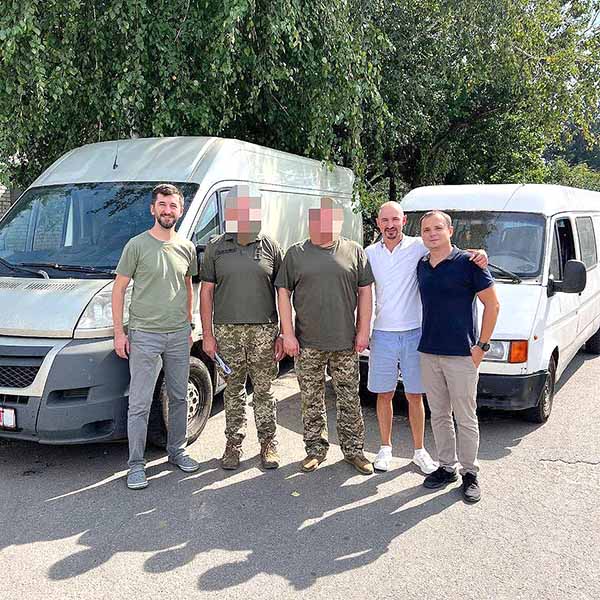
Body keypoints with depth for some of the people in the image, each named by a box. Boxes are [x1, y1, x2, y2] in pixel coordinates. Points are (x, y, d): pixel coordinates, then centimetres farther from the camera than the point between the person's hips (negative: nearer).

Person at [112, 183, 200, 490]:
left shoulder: (187, 247, 8)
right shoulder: (137, 245, -5)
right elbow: (119, 289, -4)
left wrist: (188, 324, 14)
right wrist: (119, 332, -8)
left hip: (179, 335, 5)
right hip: (144, 335, -4)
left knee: (179, 398, 14)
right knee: (140, 404, -2)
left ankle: (177, 451, 30)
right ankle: (136, 464, 8)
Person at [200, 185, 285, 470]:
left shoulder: (270, 246, 4)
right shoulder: (216, 247, 5)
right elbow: (206, 292, 5)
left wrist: (283, 334, 0)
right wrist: (207, 335, -1)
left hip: (264, 330, -1)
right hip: (227, 331, 1)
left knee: (263, 390, 7)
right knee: (233, 390, 10)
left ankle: (268, 442, 20)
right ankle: (233, 444, 23)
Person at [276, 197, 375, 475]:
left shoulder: (355, 252, 6)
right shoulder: (296, 253, 5)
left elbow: (365, 293, 6)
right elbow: (284, 293, 3)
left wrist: (363, 331, 0)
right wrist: (288, 334, -3)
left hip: (345, 342, 0)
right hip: (307, 343, 0)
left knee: (349, 399, 8)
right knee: (311, 400, 9)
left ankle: (353, 449, 21)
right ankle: (315, 449, 23)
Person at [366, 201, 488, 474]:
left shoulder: (418, 247, -3)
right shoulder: (370, 253, 4)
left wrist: (478, 254, -31)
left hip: (414, 334, -1)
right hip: (382, 335, 2)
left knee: (415, 396, 8)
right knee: (384, 395, 10)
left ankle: (419, 451, 22)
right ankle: (385, 448, 25)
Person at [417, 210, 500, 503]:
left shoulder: (467, 262, -9)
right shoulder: (421, 266, 8)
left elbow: (492, 304, -7)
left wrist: (482, 345, -9)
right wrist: (425, 341, 12)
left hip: (462, 354, -5)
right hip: (428, 353, 6)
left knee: (465, 418, 3)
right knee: (439, 416, 14)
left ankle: (470, 473, 17)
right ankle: (446, 467, 27)